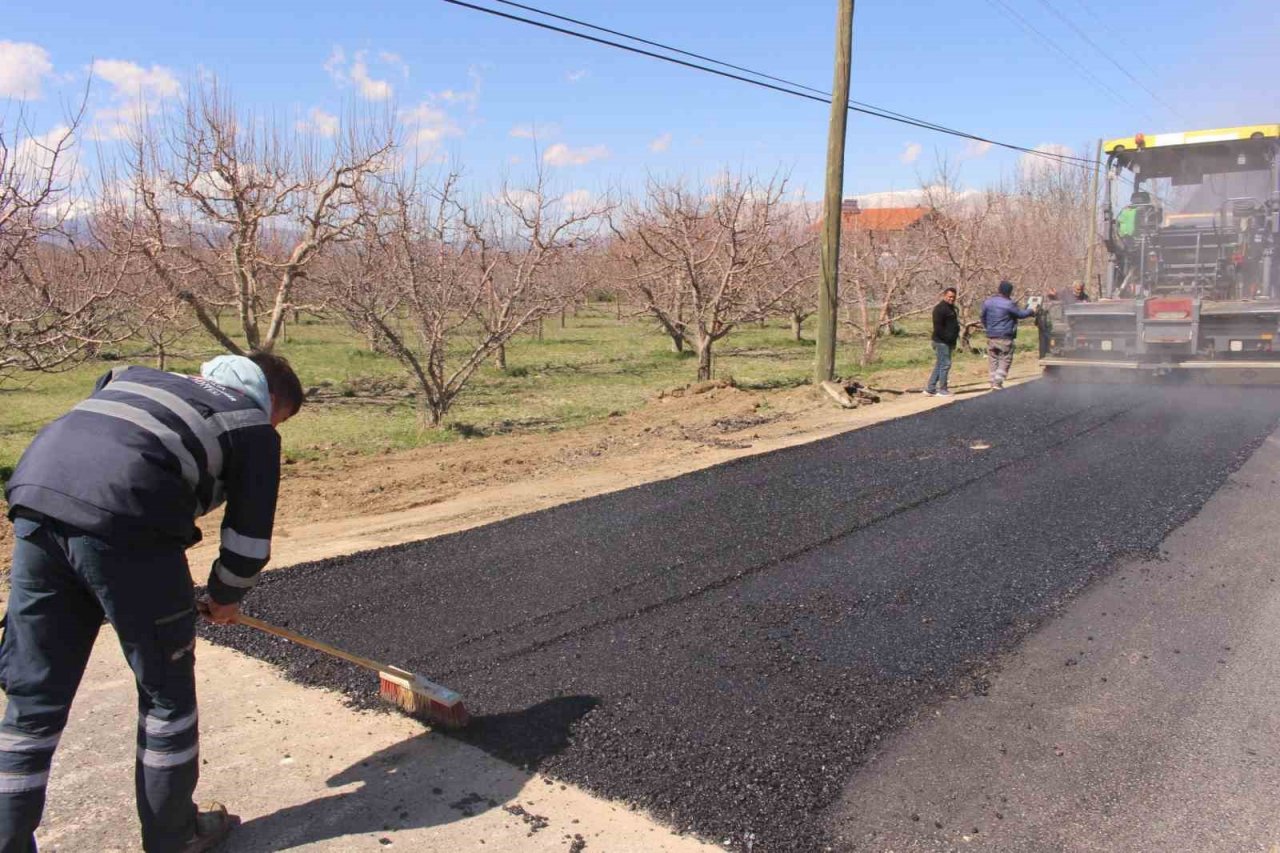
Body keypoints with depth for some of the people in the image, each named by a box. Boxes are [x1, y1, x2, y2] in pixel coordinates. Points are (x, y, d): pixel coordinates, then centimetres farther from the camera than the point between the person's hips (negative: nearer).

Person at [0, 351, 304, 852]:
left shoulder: (145, 378, 34)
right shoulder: (256, 427, 16)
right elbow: (249, 538, 13)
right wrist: (225, 598, 31)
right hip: (123, 521, -6)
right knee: (167, 690, 14)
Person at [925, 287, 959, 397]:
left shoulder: (950, 308, 20)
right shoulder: (940, 308, -13)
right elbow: (938, 327, -20)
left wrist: (953, 341, 20)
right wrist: (948, 338, -21)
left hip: (947, 342, 10)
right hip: (941, 342, -10)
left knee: (939, 365, 11)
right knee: (945, 364, -7)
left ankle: (930, 389, 14)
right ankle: (942, 390, 0)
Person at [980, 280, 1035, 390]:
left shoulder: (988, 302, 4)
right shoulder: (1009, 304, -13)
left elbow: (983, 317, 15)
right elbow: (1021, 314, -1)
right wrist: (1031, 311, 18)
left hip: (991, 337, 6)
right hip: (1005, 338, -5)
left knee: (993, 360, 11)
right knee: (1005, 360, 1)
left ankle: (994, 383, 13)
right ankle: (998, 383, -10)